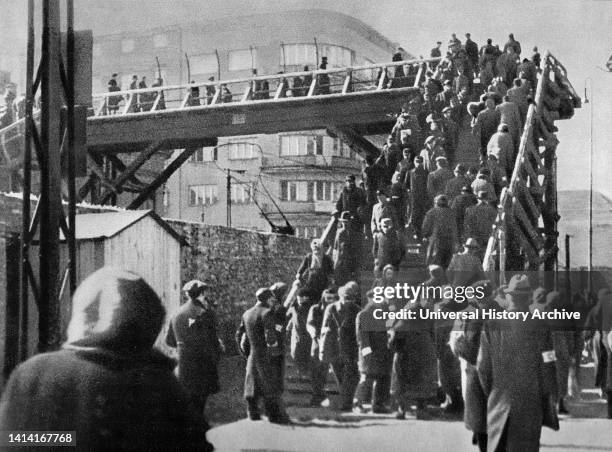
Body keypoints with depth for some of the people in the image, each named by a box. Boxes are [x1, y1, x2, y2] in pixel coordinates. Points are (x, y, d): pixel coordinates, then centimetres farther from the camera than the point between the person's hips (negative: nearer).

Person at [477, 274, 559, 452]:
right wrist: (550, 407, 4)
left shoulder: (491, 326, -5)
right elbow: (547, 370, -8)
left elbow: (483, 367, -1)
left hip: (499, 402, 2)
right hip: (530, 404, -2)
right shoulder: (540, 327, -10)